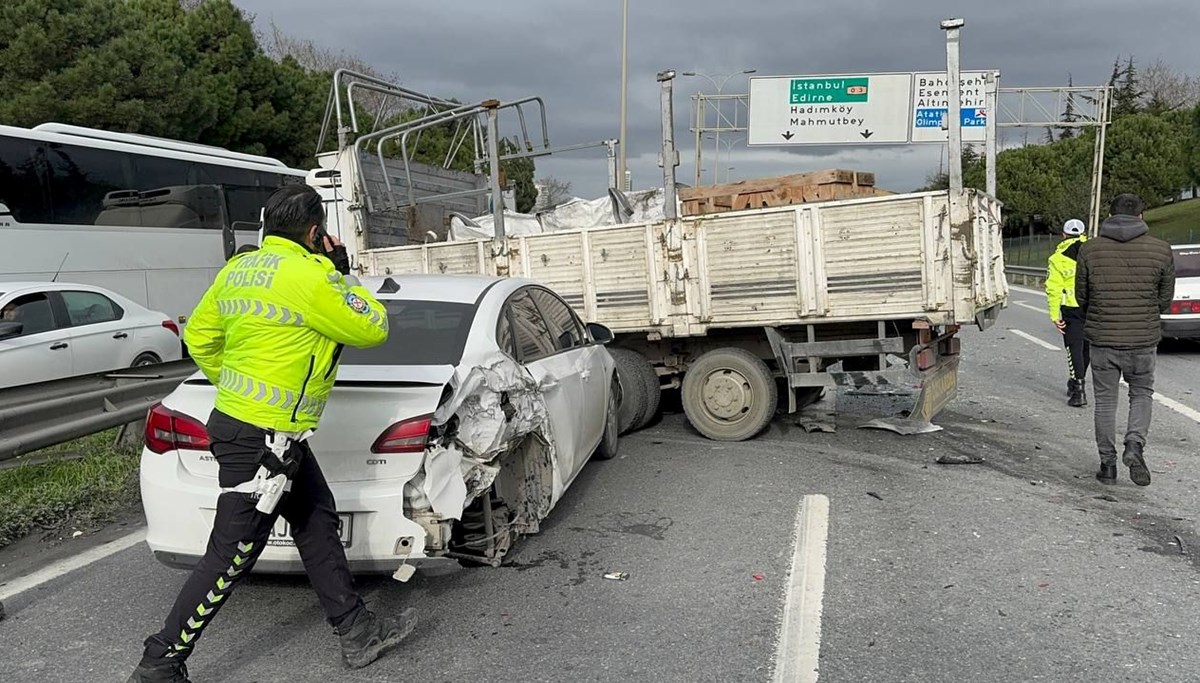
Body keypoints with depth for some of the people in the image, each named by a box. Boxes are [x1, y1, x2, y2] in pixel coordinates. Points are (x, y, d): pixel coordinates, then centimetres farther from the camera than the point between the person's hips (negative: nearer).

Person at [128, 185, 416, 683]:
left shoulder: (239, 268, 8)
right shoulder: (308, 276, -19)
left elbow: (198, 336, 16)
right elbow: (372, 330, -9)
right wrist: (343, 274, 2)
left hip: (239, 418, 10)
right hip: (261, 441, -10)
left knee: (318, 526, 16)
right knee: (231, 557, 1)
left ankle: (358, 633, 26)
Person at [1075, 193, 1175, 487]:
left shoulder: (1090, 250, -3)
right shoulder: (1161, 250, -2)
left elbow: (1081, 296, 3)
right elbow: (1166, 298, 5)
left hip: (1102, 338, 0)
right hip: (1144, 340, 0)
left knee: (1105, 400, 10)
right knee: (1142, 394, 19)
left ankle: (1107, 463, 13)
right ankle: (1135, 444, -3)